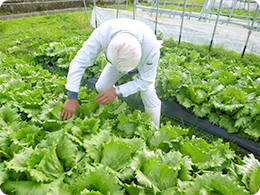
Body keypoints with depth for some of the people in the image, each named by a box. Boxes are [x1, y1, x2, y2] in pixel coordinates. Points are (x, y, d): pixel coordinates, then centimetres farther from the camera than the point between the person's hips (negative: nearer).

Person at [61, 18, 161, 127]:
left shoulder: (151, 46, -44)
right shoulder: (102, 33, -41)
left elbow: (145, 80, -30)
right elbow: (80, 62, -35)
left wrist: (117, 91, -41)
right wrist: (72, 97, -38)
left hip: (144, 64, -2)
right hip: (117, 57, 3)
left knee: (148, 95, -19)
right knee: (101, 87, -3)